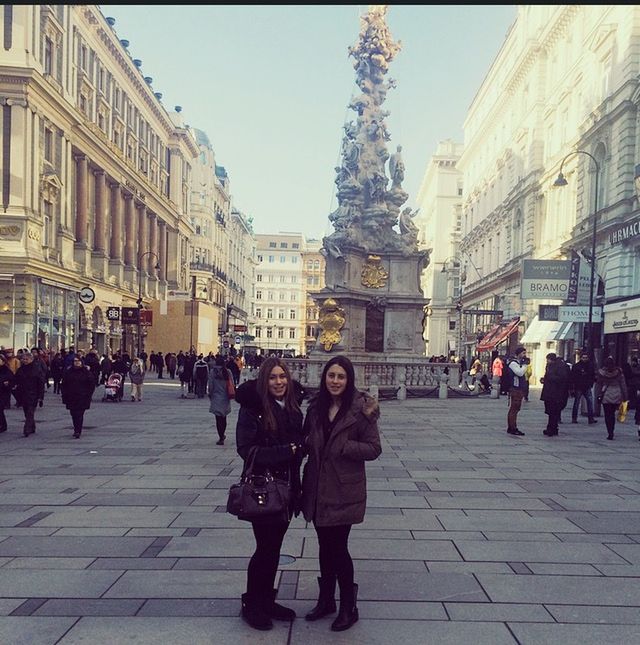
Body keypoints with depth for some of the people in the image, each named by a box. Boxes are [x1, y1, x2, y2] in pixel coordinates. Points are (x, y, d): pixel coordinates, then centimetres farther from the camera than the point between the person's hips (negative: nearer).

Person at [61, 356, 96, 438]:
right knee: (74, 415, 9)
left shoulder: (86, 372, -2)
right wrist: (65, 395, 3)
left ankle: (78, 432, -8)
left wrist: (88, 394, -4)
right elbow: (64, 384, 10)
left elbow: (92, 384, 1)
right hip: (71, 397, 3)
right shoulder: (69, 372, 6)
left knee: (79, 415, -8)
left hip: (82, 398, -3)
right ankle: (77, 431, 24)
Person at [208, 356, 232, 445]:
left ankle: (221, 438, -1)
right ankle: (223, 434, 30)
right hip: (225, 398, 3)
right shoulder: (227, 372, -2)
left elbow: (210, 385, -8)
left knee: (218, 418, 0)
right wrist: (229, 395, 13)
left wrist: (210, 394, 8)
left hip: (216, 398, -3)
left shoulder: (212, 371, -10)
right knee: (223, 417, 19)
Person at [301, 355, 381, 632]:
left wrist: (342, 446, -21)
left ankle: (348, 608, 20)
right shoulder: (317, 407, 5)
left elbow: (374, 449, -11)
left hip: (344, 490, -5)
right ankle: (326, 600, 34)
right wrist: (307, 445, -6)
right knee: (325, 546, 16)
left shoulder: (361, 408, -11)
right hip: (318, 487, 5)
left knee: (338, 547, 1)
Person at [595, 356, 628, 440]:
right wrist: (624, 397, 9)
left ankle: (610, 433, -2)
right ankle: (611, 432, 17)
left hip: (606, 396, -2)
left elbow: (598, 385, 1)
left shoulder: (601, 372, -5)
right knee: (612, 414, 15)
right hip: (617, 396, 2)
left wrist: (598, 395, 9)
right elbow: (623, 385, 2)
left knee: (607, 415, 4)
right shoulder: (618, 372, -3)